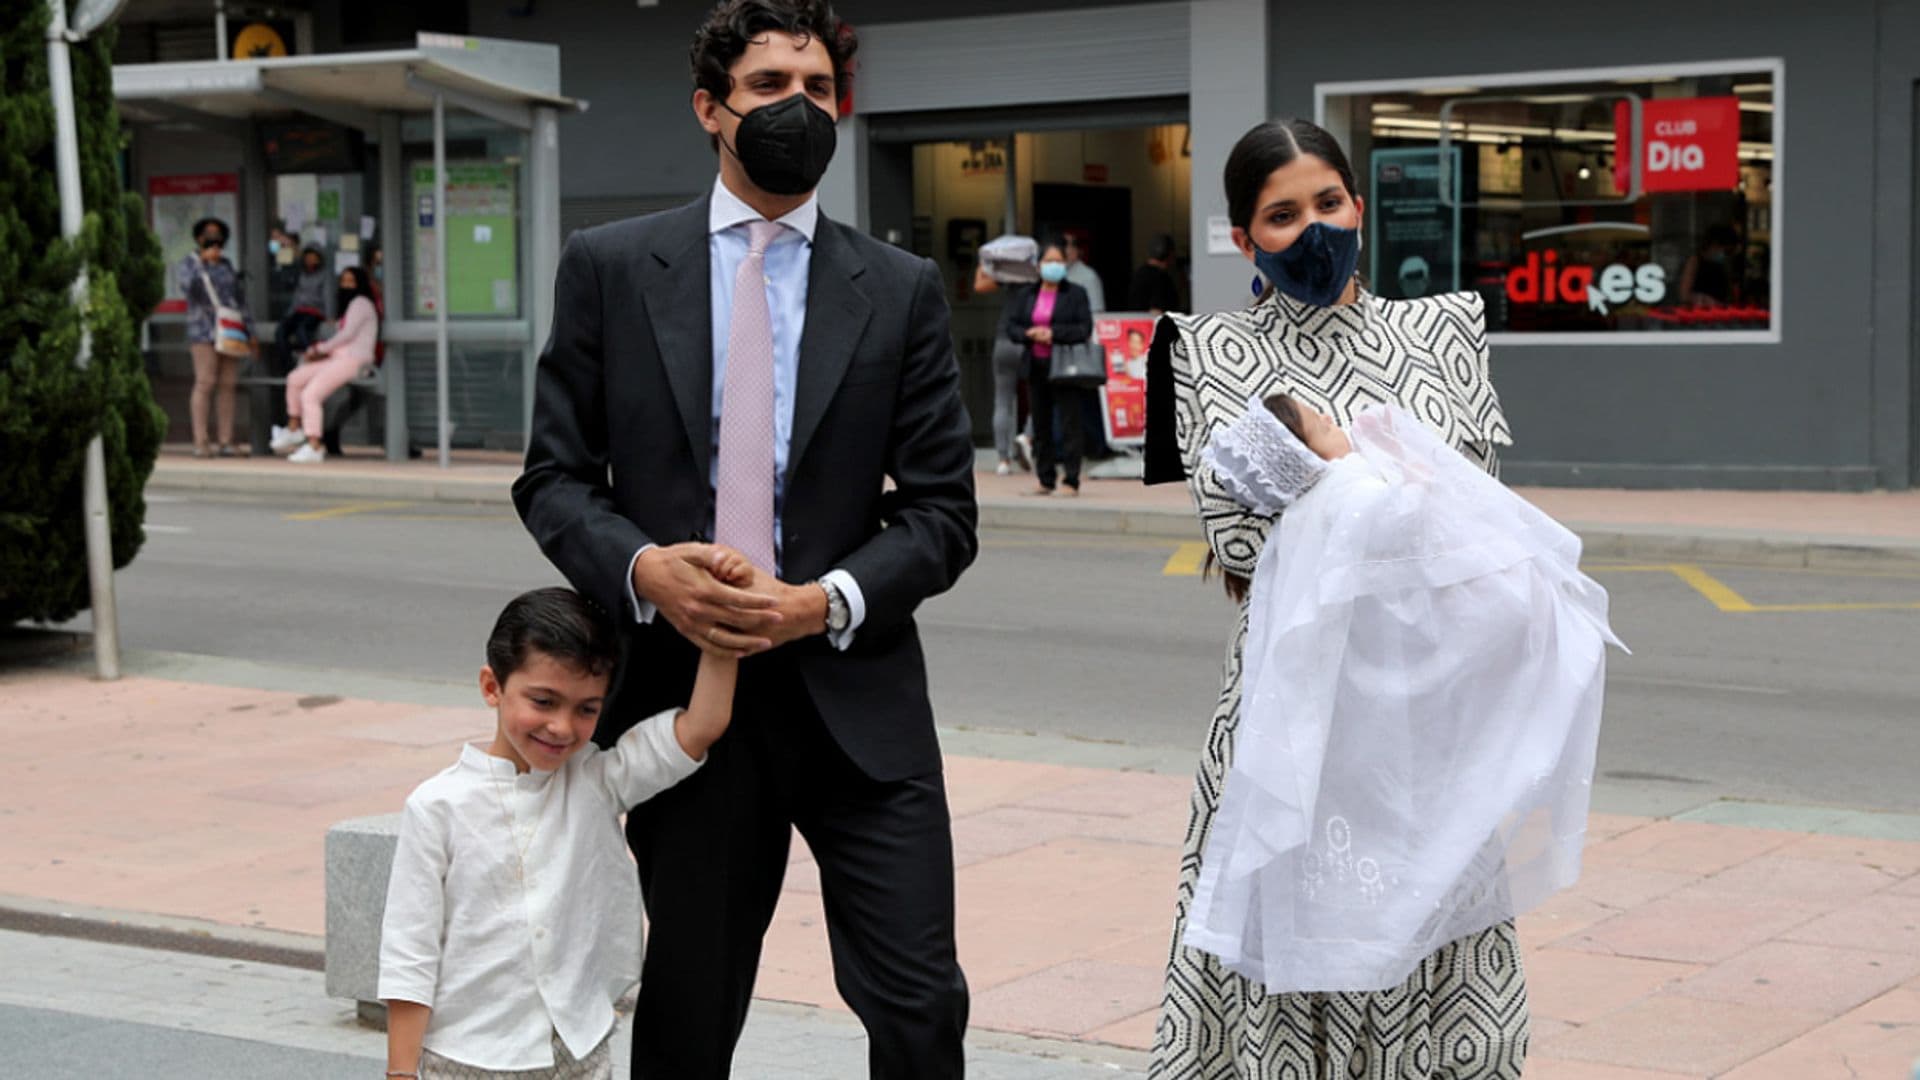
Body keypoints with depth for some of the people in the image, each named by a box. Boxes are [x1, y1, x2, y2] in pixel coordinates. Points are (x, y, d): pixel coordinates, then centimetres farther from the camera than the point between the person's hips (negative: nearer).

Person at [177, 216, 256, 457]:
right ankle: (201, 442, -12)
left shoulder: (227, 267, 17)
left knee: (228, 384, 0)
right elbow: (188, 286, -21)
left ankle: (226, 441, 1)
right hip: (204, 330, -5)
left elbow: (241, 300, 17)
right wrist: (204, 260, -27)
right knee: (205, 383, -13)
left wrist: (251, 333, 11)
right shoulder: (186, 265, 1)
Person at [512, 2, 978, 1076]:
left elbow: (943, 511, 3)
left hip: (854, 694, 0)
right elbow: (556, 478, 5)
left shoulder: (902, 290, 5)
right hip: (680, 686, 0)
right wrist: (643, 567, -14)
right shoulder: (610, 267, 4)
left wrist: (829, 600, -14)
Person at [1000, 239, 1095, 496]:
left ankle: (1071, 480, -5)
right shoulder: (1025, 295, 12)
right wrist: (1030, 334, -12)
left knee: (1070, 424, -7)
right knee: (1040, 425, 8)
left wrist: (1053, 333, -17)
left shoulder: (1076, 294, 1)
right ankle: (1045, 481, 14)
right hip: (1036, 367, 4)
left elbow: (1085, 329, -7)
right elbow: (1010, 327, 8)